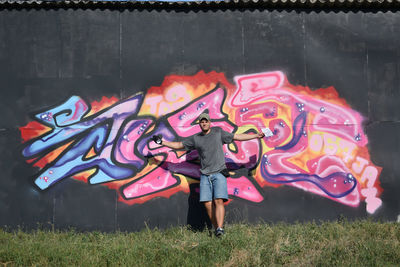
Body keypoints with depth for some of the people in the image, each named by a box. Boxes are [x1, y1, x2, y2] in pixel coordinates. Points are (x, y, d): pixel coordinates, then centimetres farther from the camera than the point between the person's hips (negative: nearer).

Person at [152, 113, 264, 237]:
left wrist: (256, 135, 11)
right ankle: (216, 228, 0)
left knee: (218, 201, -17)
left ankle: (220, 228, -24)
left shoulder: (218, 132, 9)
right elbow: (179, 145, 23)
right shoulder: (195, 138, 14)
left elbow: (237, 137, 12)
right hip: (205, 175, 3)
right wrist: (162, 142, 21)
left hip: (219, 173, -3)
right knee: (208, 204, -7)